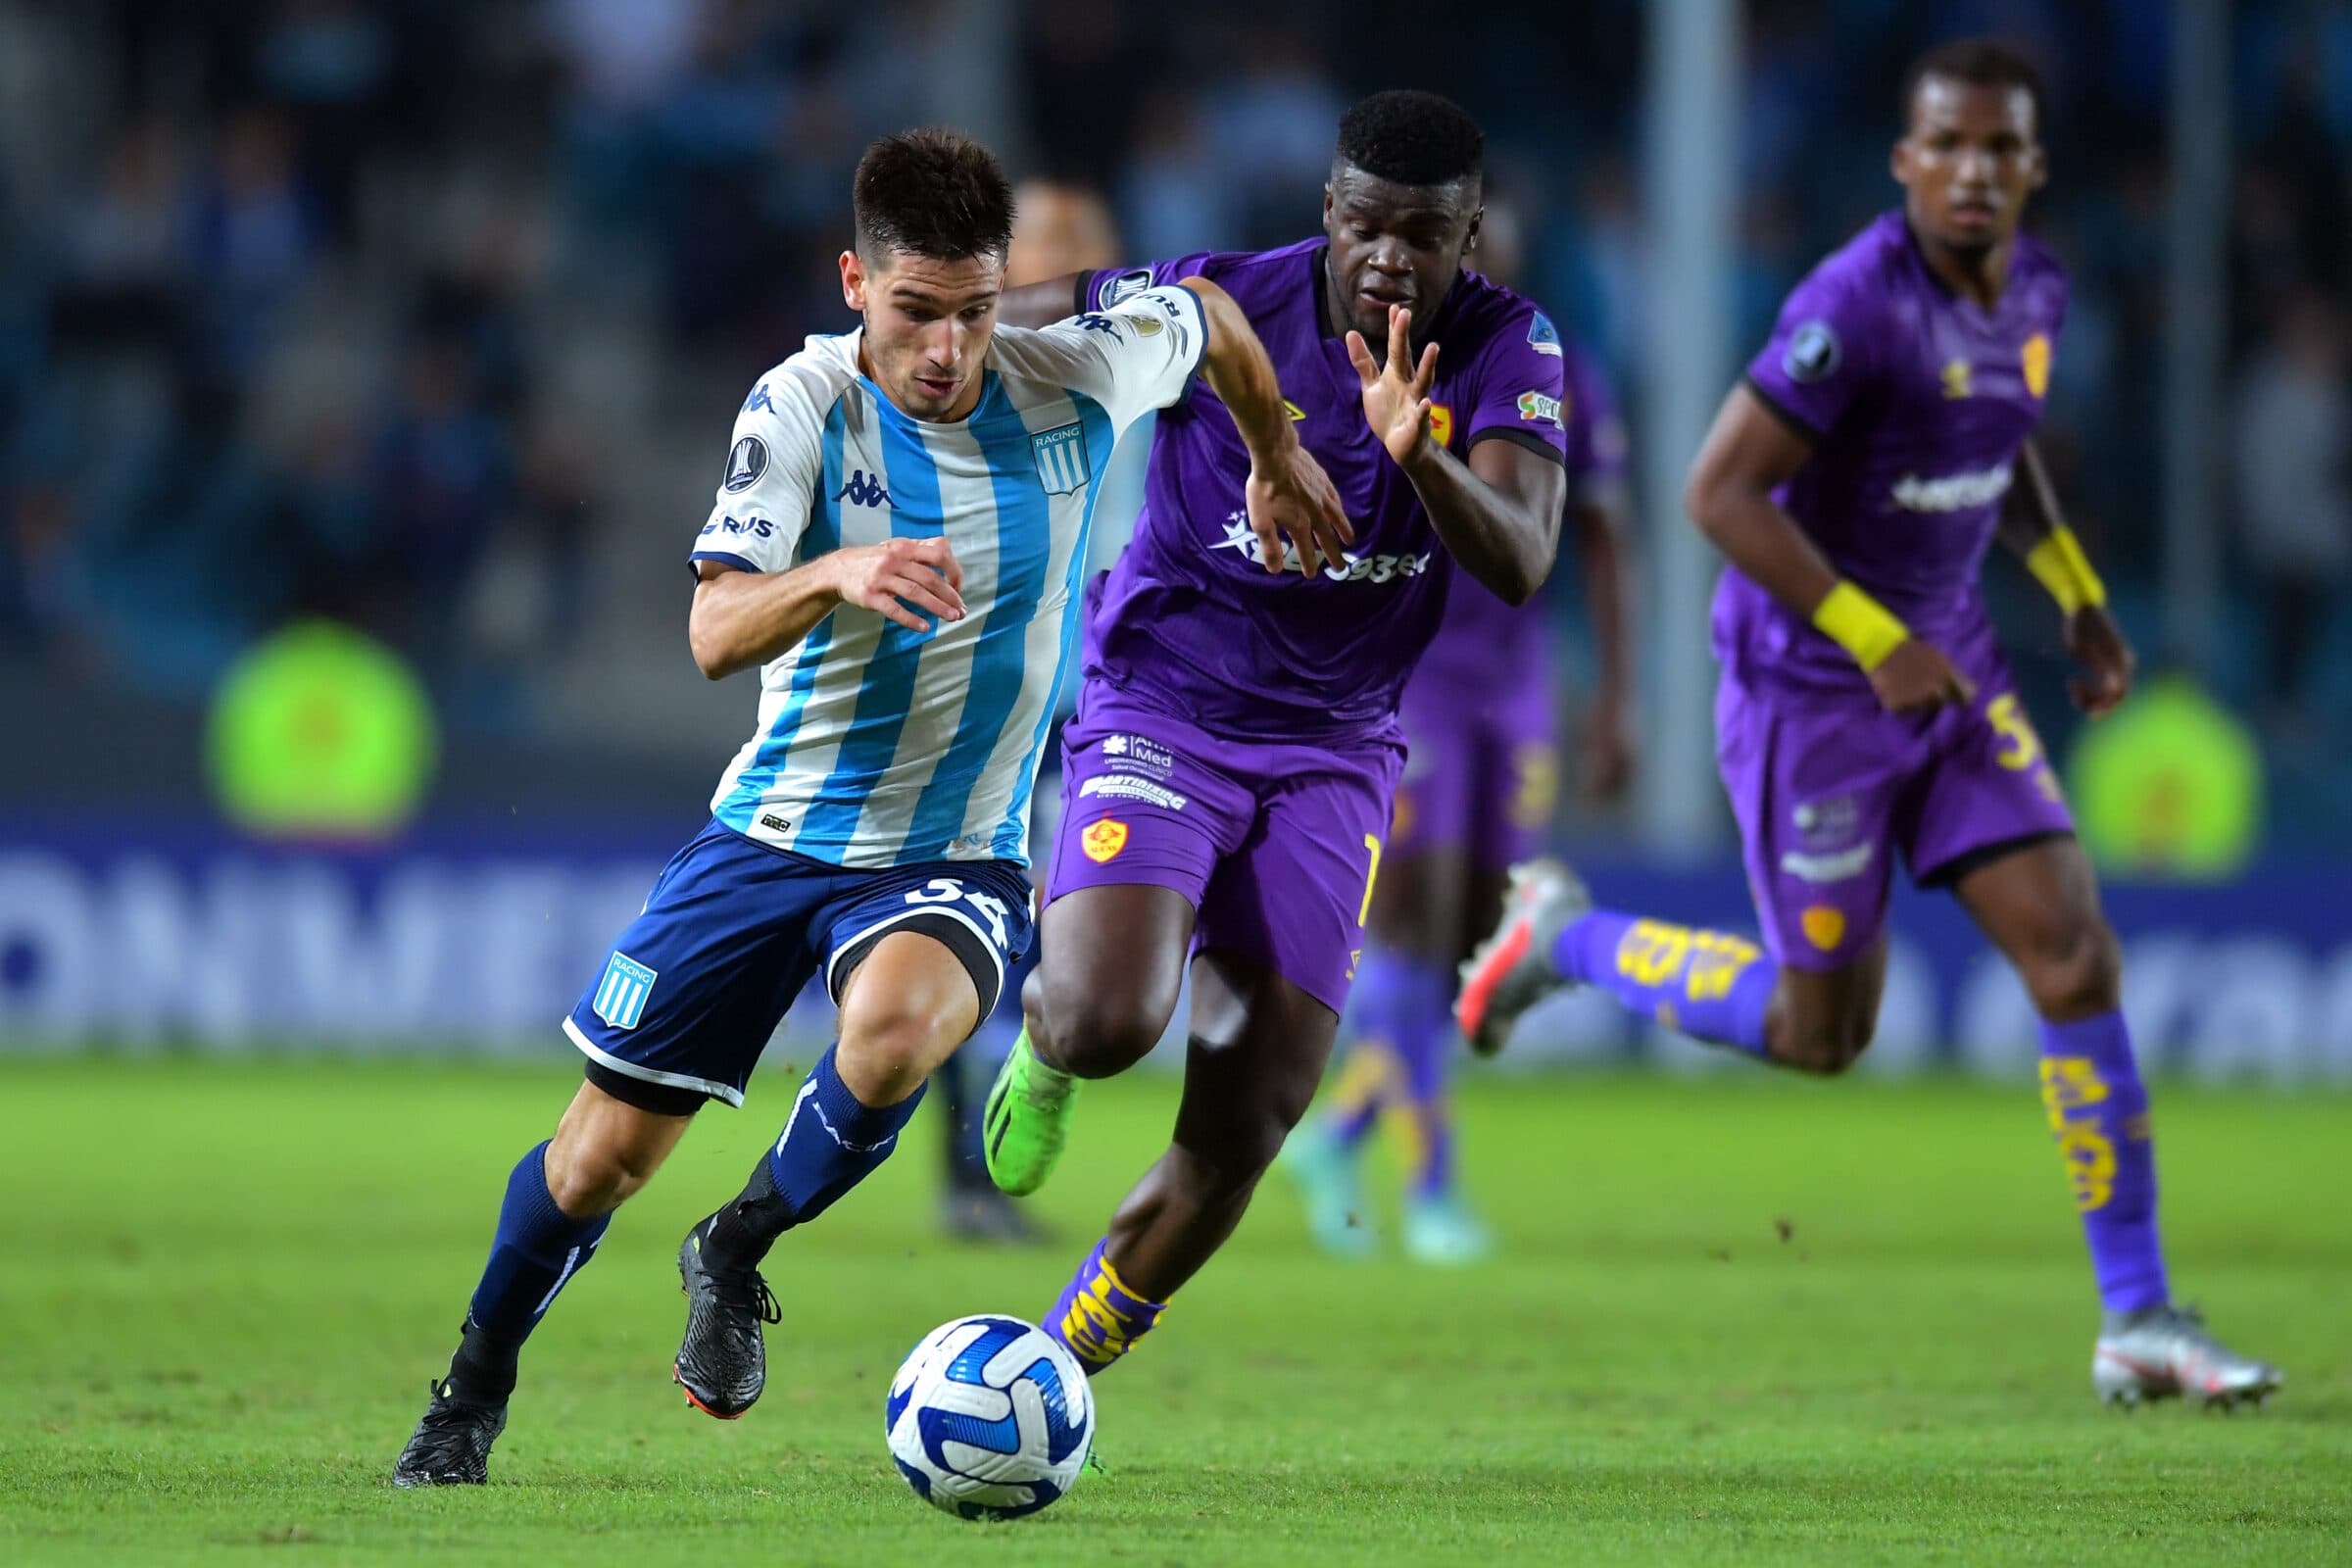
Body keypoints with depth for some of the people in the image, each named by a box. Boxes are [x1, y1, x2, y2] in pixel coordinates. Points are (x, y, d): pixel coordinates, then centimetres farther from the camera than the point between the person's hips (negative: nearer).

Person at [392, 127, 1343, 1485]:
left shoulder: (1075, 384, -9)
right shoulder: (802, 410, -13)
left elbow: (1206, 310, 13)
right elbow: (715, 634, -24)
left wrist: (1277, 460, 26)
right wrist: (835, 574, -43)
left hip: (957, 857, 0)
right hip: (773, 837, 0)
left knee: (897, 1030, -35)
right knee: (609, 1152, 4)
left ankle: (737, 1255, -6)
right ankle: (474, 1394, 31)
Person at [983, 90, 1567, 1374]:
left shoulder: (1506, 352, -11)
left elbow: (1518, 568, -26)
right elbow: (1005, 318, 2)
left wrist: (1422, 457, -43)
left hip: (1329, 751, 3)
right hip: (1158, 713, -2)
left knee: (1239, 1134, 0)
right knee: (1108, 1023, -28)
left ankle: (1058, 1366, 23)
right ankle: (1042, 1037, 11)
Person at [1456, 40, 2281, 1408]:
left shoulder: (2034, 290, 2)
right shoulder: (1860, 303, -23)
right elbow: (1722, 491, -24)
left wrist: (2081, 598, 12)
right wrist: (1880, 644, -25)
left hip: (1949, 669, 7)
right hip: (1811, 689, -7)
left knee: (2075, 950, -6)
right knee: (1820, 1034, 3)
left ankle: (2139, 1320, -1)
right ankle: (1563, 937, 28)